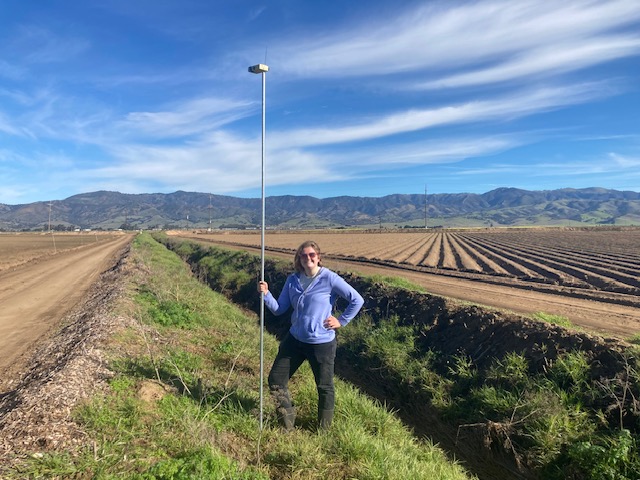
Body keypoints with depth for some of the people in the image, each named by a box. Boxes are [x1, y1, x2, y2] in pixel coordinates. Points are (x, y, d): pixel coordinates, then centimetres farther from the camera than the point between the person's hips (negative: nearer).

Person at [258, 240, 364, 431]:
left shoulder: (329, 278, -15)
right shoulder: (293, 280, 0)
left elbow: (357, 300, -12)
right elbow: (279, 309, 1)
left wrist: (341, 321, -9)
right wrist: (266, 294, -13)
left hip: (322, 343, -5)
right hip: (294, 340, 5)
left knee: (324, 387, 10)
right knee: (275, 380, 10)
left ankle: (324, 429, 34)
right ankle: (288, 425, 30)